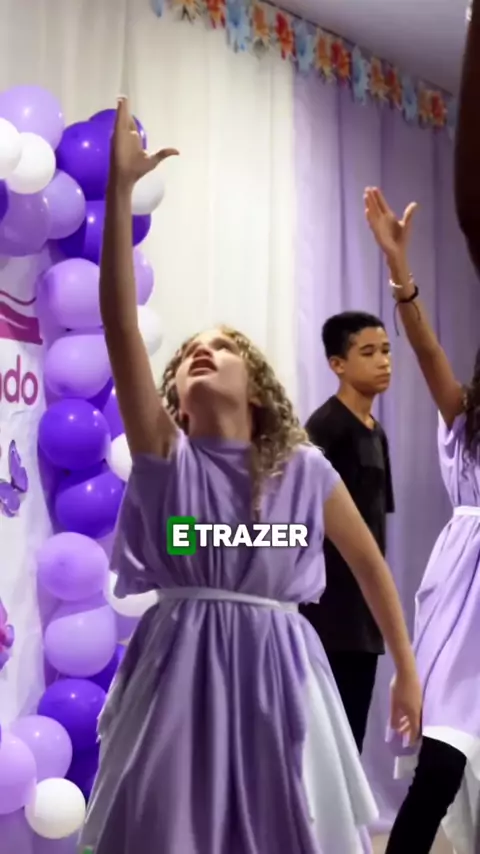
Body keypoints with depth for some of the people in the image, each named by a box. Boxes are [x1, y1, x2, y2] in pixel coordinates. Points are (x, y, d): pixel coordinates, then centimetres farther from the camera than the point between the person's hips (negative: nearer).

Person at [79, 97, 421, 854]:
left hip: (275, 673, 1)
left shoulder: (305, 469, 5)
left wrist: (407, 670, 20)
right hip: (180, 671, 0)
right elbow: (119, 324, -7)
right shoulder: (164, 454, 3)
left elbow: (370, 564, 17)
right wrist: (120, 189, -13)